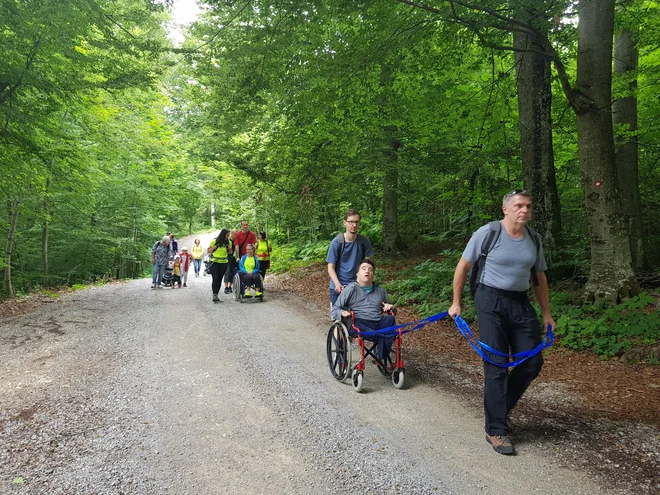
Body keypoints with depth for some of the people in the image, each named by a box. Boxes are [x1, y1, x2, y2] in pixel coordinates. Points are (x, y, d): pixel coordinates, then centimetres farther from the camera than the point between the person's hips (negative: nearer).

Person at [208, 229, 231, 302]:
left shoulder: (228, 243, 7)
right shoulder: (214, 241, -4)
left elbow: (230, 253, 17)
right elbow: (208, 250, 4)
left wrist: (229, 249, -4)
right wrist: (213, 248, -15)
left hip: (223, 263, 4)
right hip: (214, 262, -4)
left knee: (220, 279, 5)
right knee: (215, 278, -13)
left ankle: (216, 295, 14)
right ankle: (214, 295, -15)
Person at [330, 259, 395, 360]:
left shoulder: (380, 290, 24)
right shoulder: (351, 289, 9)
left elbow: (388, 308, 38)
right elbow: (334, 310, 5)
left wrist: (390, 307, 12)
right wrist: (342, 313, -18)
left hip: (378, 323, 5)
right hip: (359, 323, -5)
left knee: (390, 319, -28)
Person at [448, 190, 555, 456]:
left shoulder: (533, 239, 7)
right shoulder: (488, 233, -9)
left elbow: (540, 278, 16)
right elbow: (463, 266, -2)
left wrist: (546, 314, 15)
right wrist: (456, 303, -1)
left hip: (521, 304, 6)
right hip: (491, 302, -6)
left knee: (532, 363, 5)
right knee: (497, 366, -4)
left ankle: (498, 406, 28)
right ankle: (496, 430, 8)